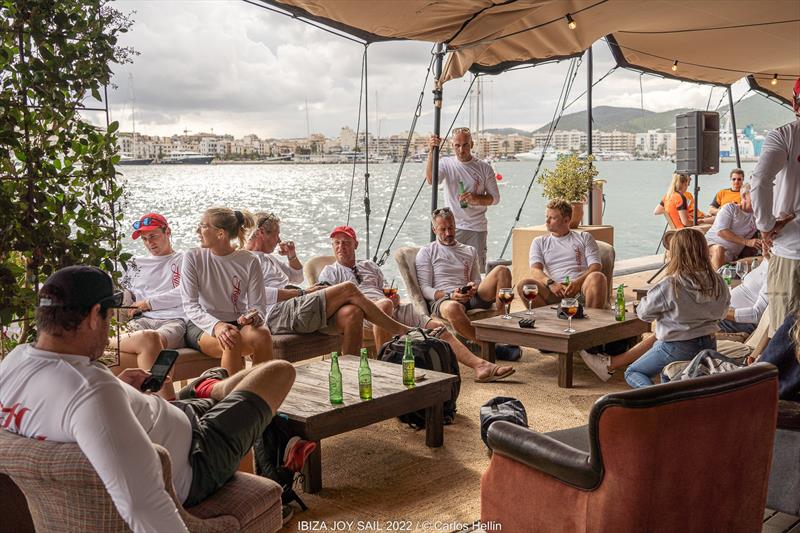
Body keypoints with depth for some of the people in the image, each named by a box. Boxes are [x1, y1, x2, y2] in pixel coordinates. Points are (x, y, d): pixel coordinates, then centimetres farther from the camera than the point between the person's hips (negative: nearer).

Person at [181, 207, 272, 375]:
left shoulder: (249, 261, -1)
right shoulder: (193, 257, -3)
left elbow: (258, 305, 1)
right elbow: (190, 306, -9)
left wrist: (252, 317, -25)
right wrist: (216, 325, -27)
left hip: (237, 323, 2)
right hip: (202, 324, -1)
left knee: (262, 334, -31)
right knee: (232, 339, -34)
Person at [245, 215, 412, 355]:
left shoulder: (268, 257, 31)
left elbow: (298, 277, 41)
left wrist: (292, 256, 20)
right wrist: (302, 293, -10)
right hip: (277, 315, -10)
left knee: (353, 312, -17)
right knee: (348, 289, -15)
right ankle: (399, 330, -4)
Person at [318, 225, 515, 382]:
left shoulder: (370, 266, 32)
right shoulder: (330, 272, 17)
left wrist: (395, 298, 3)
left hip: (394, 311, 6)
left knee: (438, 327, -10)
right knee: (384, 304, -42)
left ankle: (480, 366, -15)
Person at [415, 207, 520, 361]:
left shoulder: (470, 251, 27)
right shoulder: (426, 253, 14)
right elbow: (425, 289, 4)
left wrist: (474, 288, -3)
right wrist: (450, 295, -14)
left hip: (471, 297, 4)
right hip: (441, 300, -4)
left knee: (502, 271, -19)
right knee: (452, 308, -44)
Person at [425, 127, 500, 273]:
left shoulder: (484, 168, 4)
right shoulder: (446, 164, 2)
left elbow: (495, 198, 7)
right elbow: (430, 180, -18)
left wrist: (476, 198, -13)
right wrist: (432, 152, -29)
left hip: (477, 228, 1)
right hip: (453, 227, -1)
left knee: (477, 270, 0)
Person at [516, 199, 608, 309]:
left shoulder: (584, 237, 21)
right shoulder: (539, 242, 24)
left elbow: (596, 266, 7)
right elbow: (535, 270, 7)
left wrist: (578, 282, -15)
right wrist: (550, 283, -17)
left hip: (580, 288, 0)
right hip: (555, 289, 1)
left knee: (597, 277, -35)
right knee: (523, 285, -28)